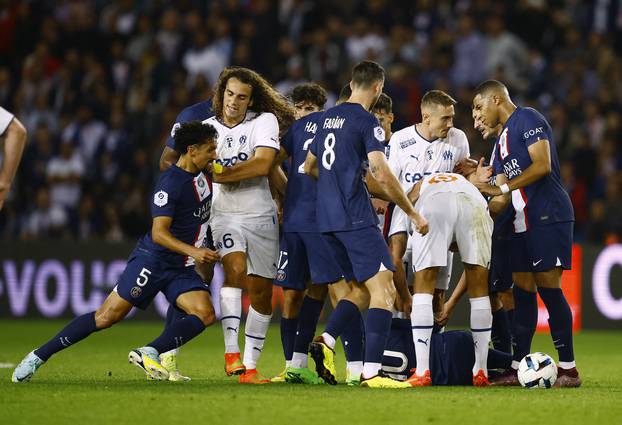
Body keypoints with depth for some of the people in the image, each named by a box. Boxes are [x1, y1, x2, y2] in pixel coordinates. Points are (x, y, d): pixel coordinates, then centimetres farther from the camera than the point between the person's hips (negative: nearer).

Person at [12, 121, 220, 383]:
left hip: (181, 268, 7)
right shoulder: (170, 183, -18)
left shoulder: (202, 174, 5)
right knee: (108, 315, -9)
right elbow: (159, 233, -24)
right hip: (152, 260, -7)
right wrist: (193, 251, -34)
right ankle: (39, 356, 0)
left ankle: (149, 353, -23)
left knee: (205, 314, -17)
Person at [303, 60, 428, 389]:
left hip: (327, 219, 8)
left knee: (363, 288, 18)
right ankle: (371, 372, -19)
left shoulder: (328, 118, 16)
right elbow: (382, 175, -16)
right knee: (383, 290, -9)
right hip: (355, 219, -8)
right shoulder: (367, 121, -8)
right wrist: (413, 214, -7)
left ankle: (325, 341, 0)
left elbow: (309, 167, 26)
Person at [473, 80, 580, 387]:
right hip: (524, 223, 9)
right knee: (522, 291, 6)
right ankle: (517, 368, 7)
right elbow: (503, 197, 23)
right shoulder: (502, 140, 23)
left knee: (548, 287, -11)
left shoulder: (528, 120, -6)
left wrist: (502, 188, -17)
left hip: (549, 217, -9)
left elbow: (542, 165, -18)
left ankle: (568, 369, -9)